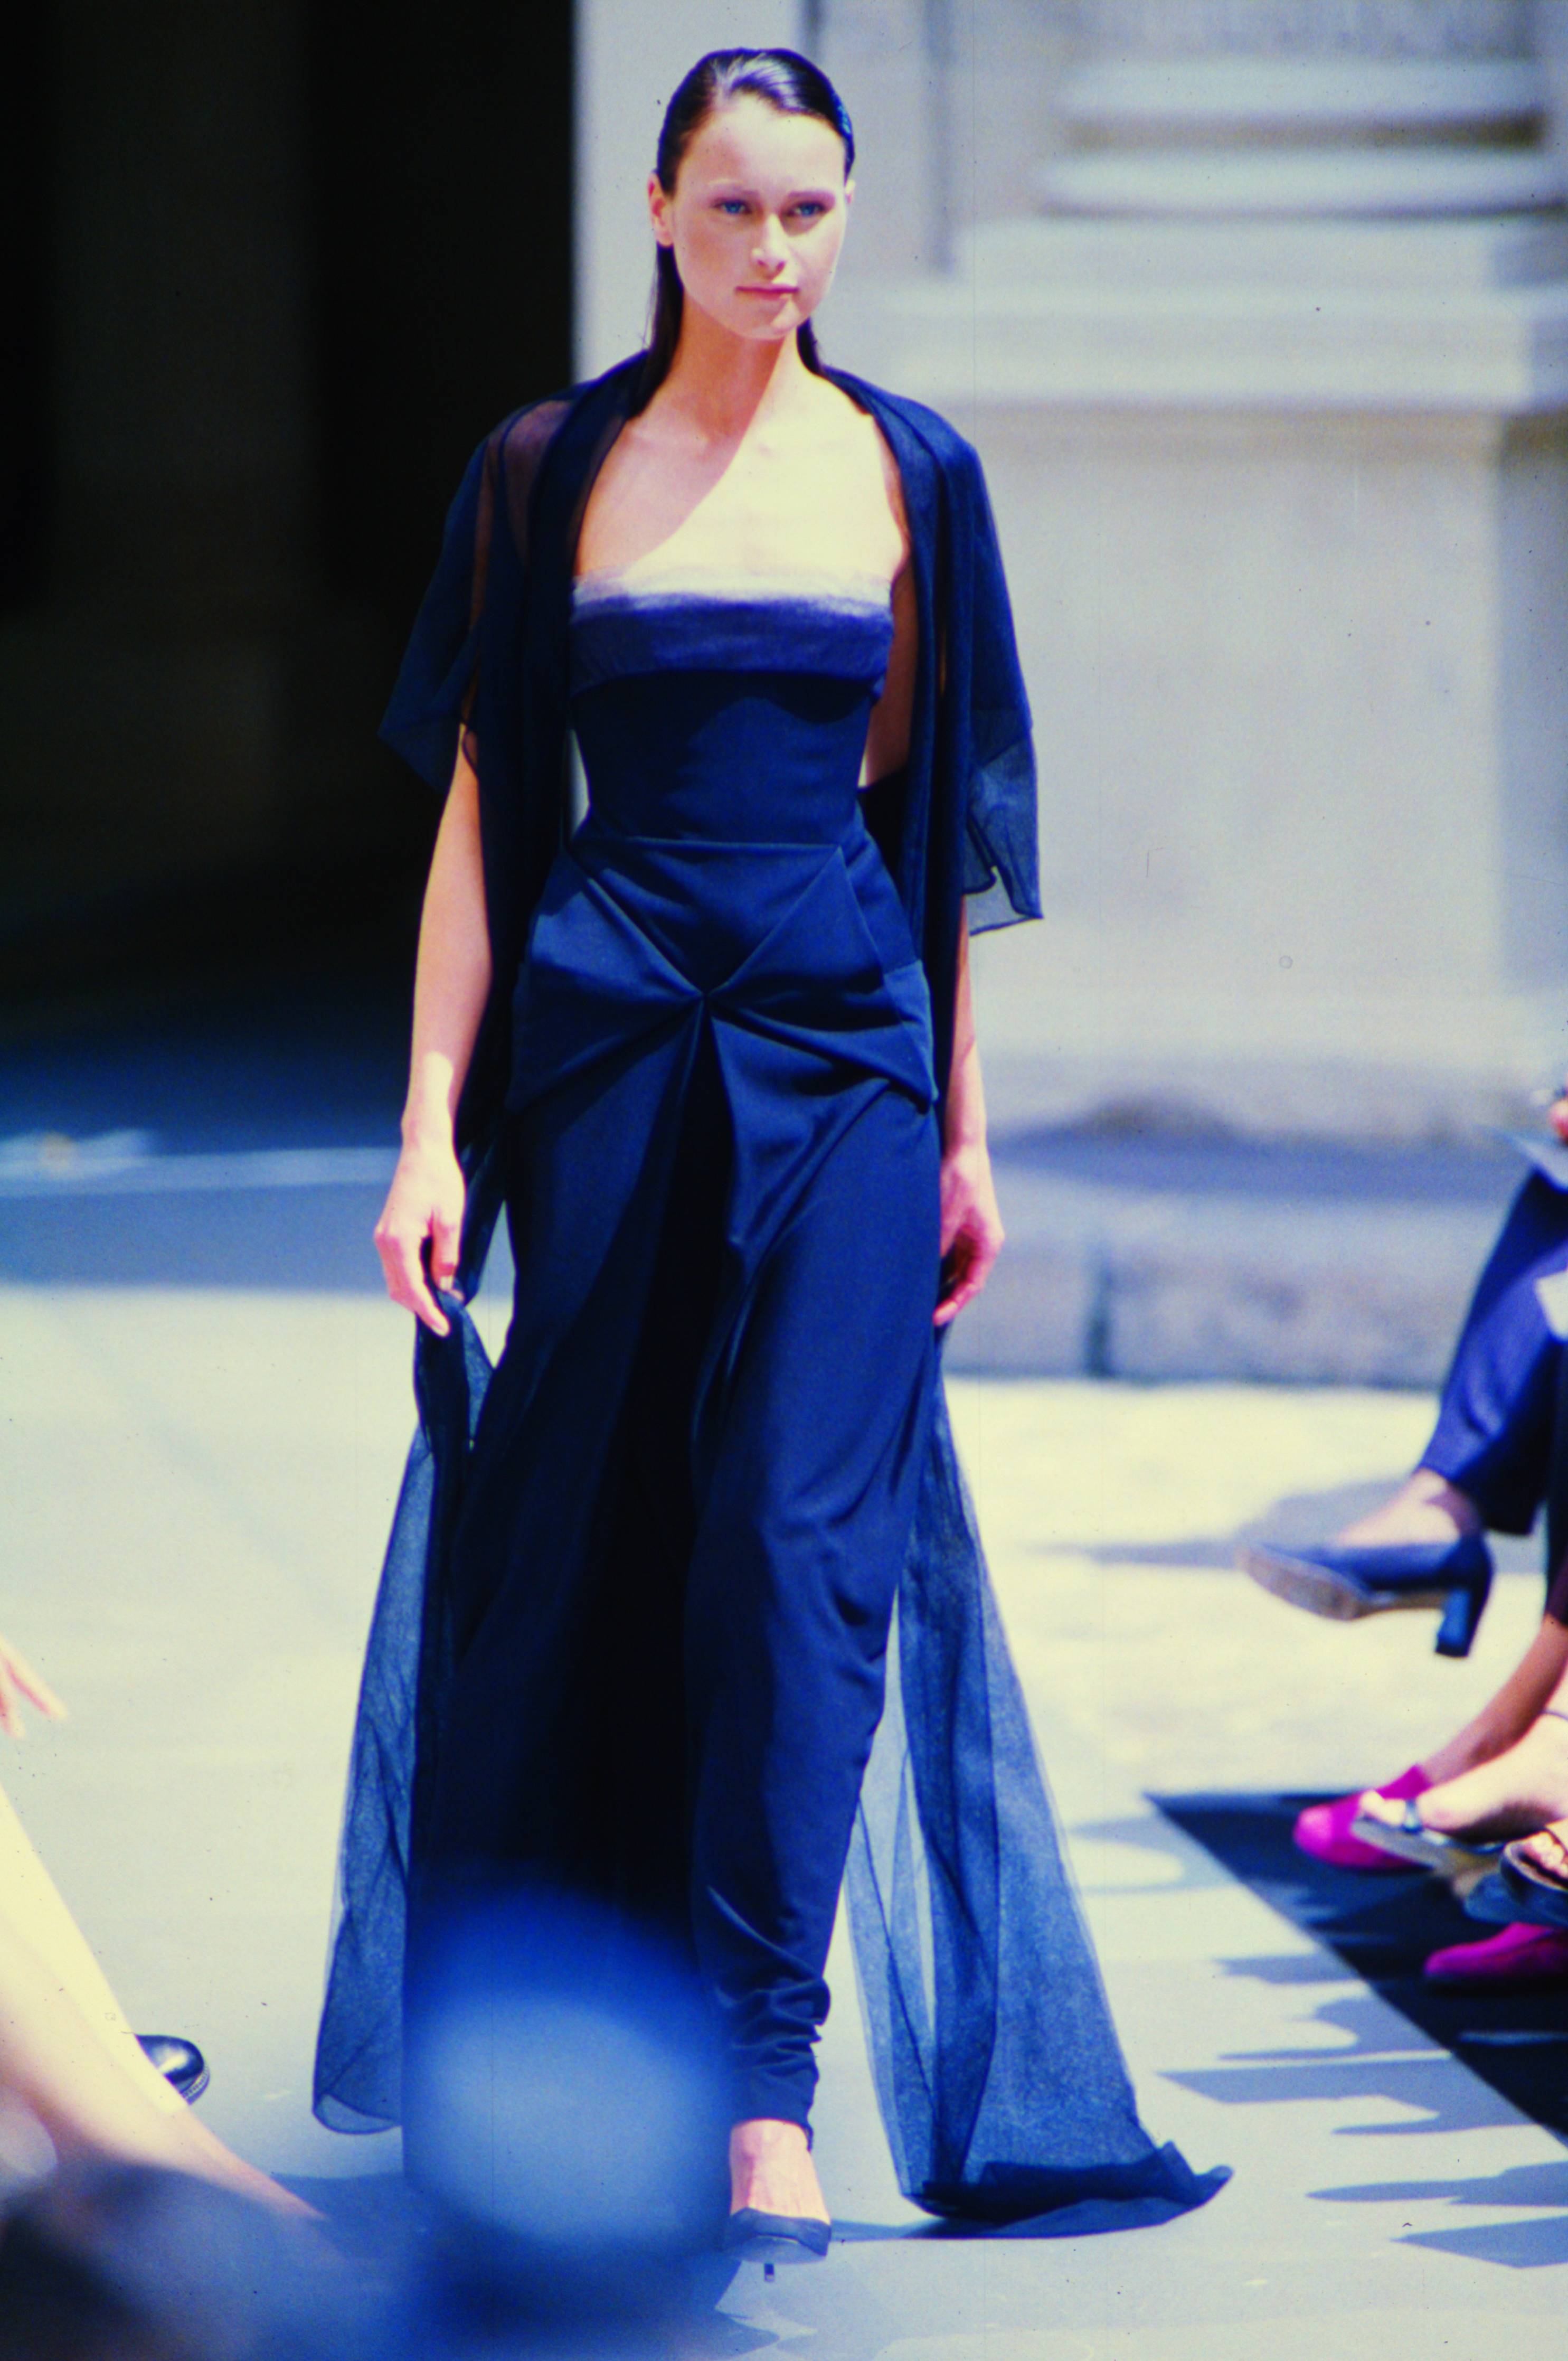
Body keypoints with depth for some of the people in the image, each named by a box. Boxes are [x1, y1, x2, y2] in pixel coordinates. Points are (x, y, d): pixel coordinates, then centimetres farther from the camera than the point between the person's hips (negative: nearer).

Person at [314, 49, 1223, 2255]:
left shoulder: (913, 478, 7)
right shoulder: (552, 472, 4)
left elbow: (948, 822, 10)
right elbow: (484, 804, 3)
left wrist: (967, 1131, 9)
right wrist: (433, 1120, -4)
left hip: (843, 1043, 0)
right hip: (604, 1034, 0)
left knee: (804, 1536, -11)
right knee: (577, 1540, 4)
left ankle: (763, 2078, -10)